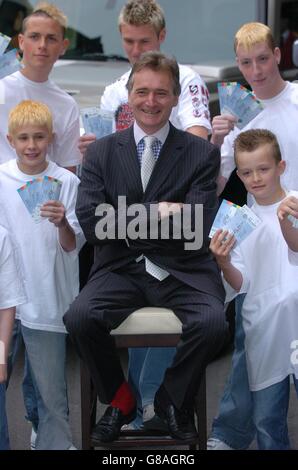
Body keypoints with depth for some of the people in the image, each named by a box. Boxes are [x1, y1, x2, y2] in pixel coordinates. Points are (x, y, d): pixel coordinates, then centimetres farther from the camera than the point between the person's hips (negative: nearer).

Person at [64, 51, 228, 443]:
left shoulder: (202, 154, 3)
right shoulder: (101, 152, 8)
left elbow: (196, 228, -8)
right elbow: (91, 223, -4)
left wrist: (125, 222, -8)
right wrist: (160, 212, -10)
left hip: (182, 272, -1)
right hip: (120, 270, 1)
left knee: (212, 323, -30)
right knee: (79, 318, -27)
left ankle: (173, 400, 2)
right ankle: (119, 399, 2)